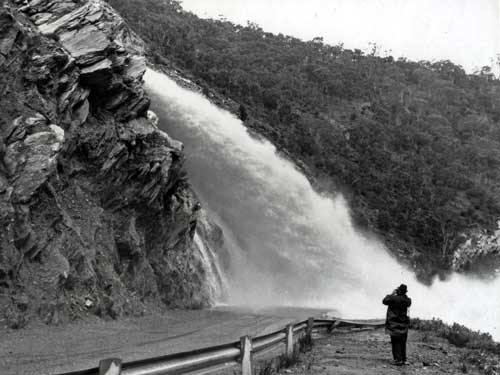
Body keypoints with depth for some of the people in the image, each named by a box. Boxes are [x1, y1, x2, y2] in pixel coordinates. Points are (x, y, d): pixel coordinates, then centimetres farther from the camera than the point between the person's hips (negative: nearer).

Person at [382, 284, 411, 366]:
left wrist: (392, 294, 6)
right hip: (404, 324, 4)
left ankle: (398, 360, -7)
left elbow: (384, 301, -3)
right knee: (403, 343, 13)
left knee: (396, 342, -1)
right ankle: (403, 359, 16)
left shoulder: (393, 298, -17)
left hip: (394, 324, -4)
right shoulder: (407, 300, -5)